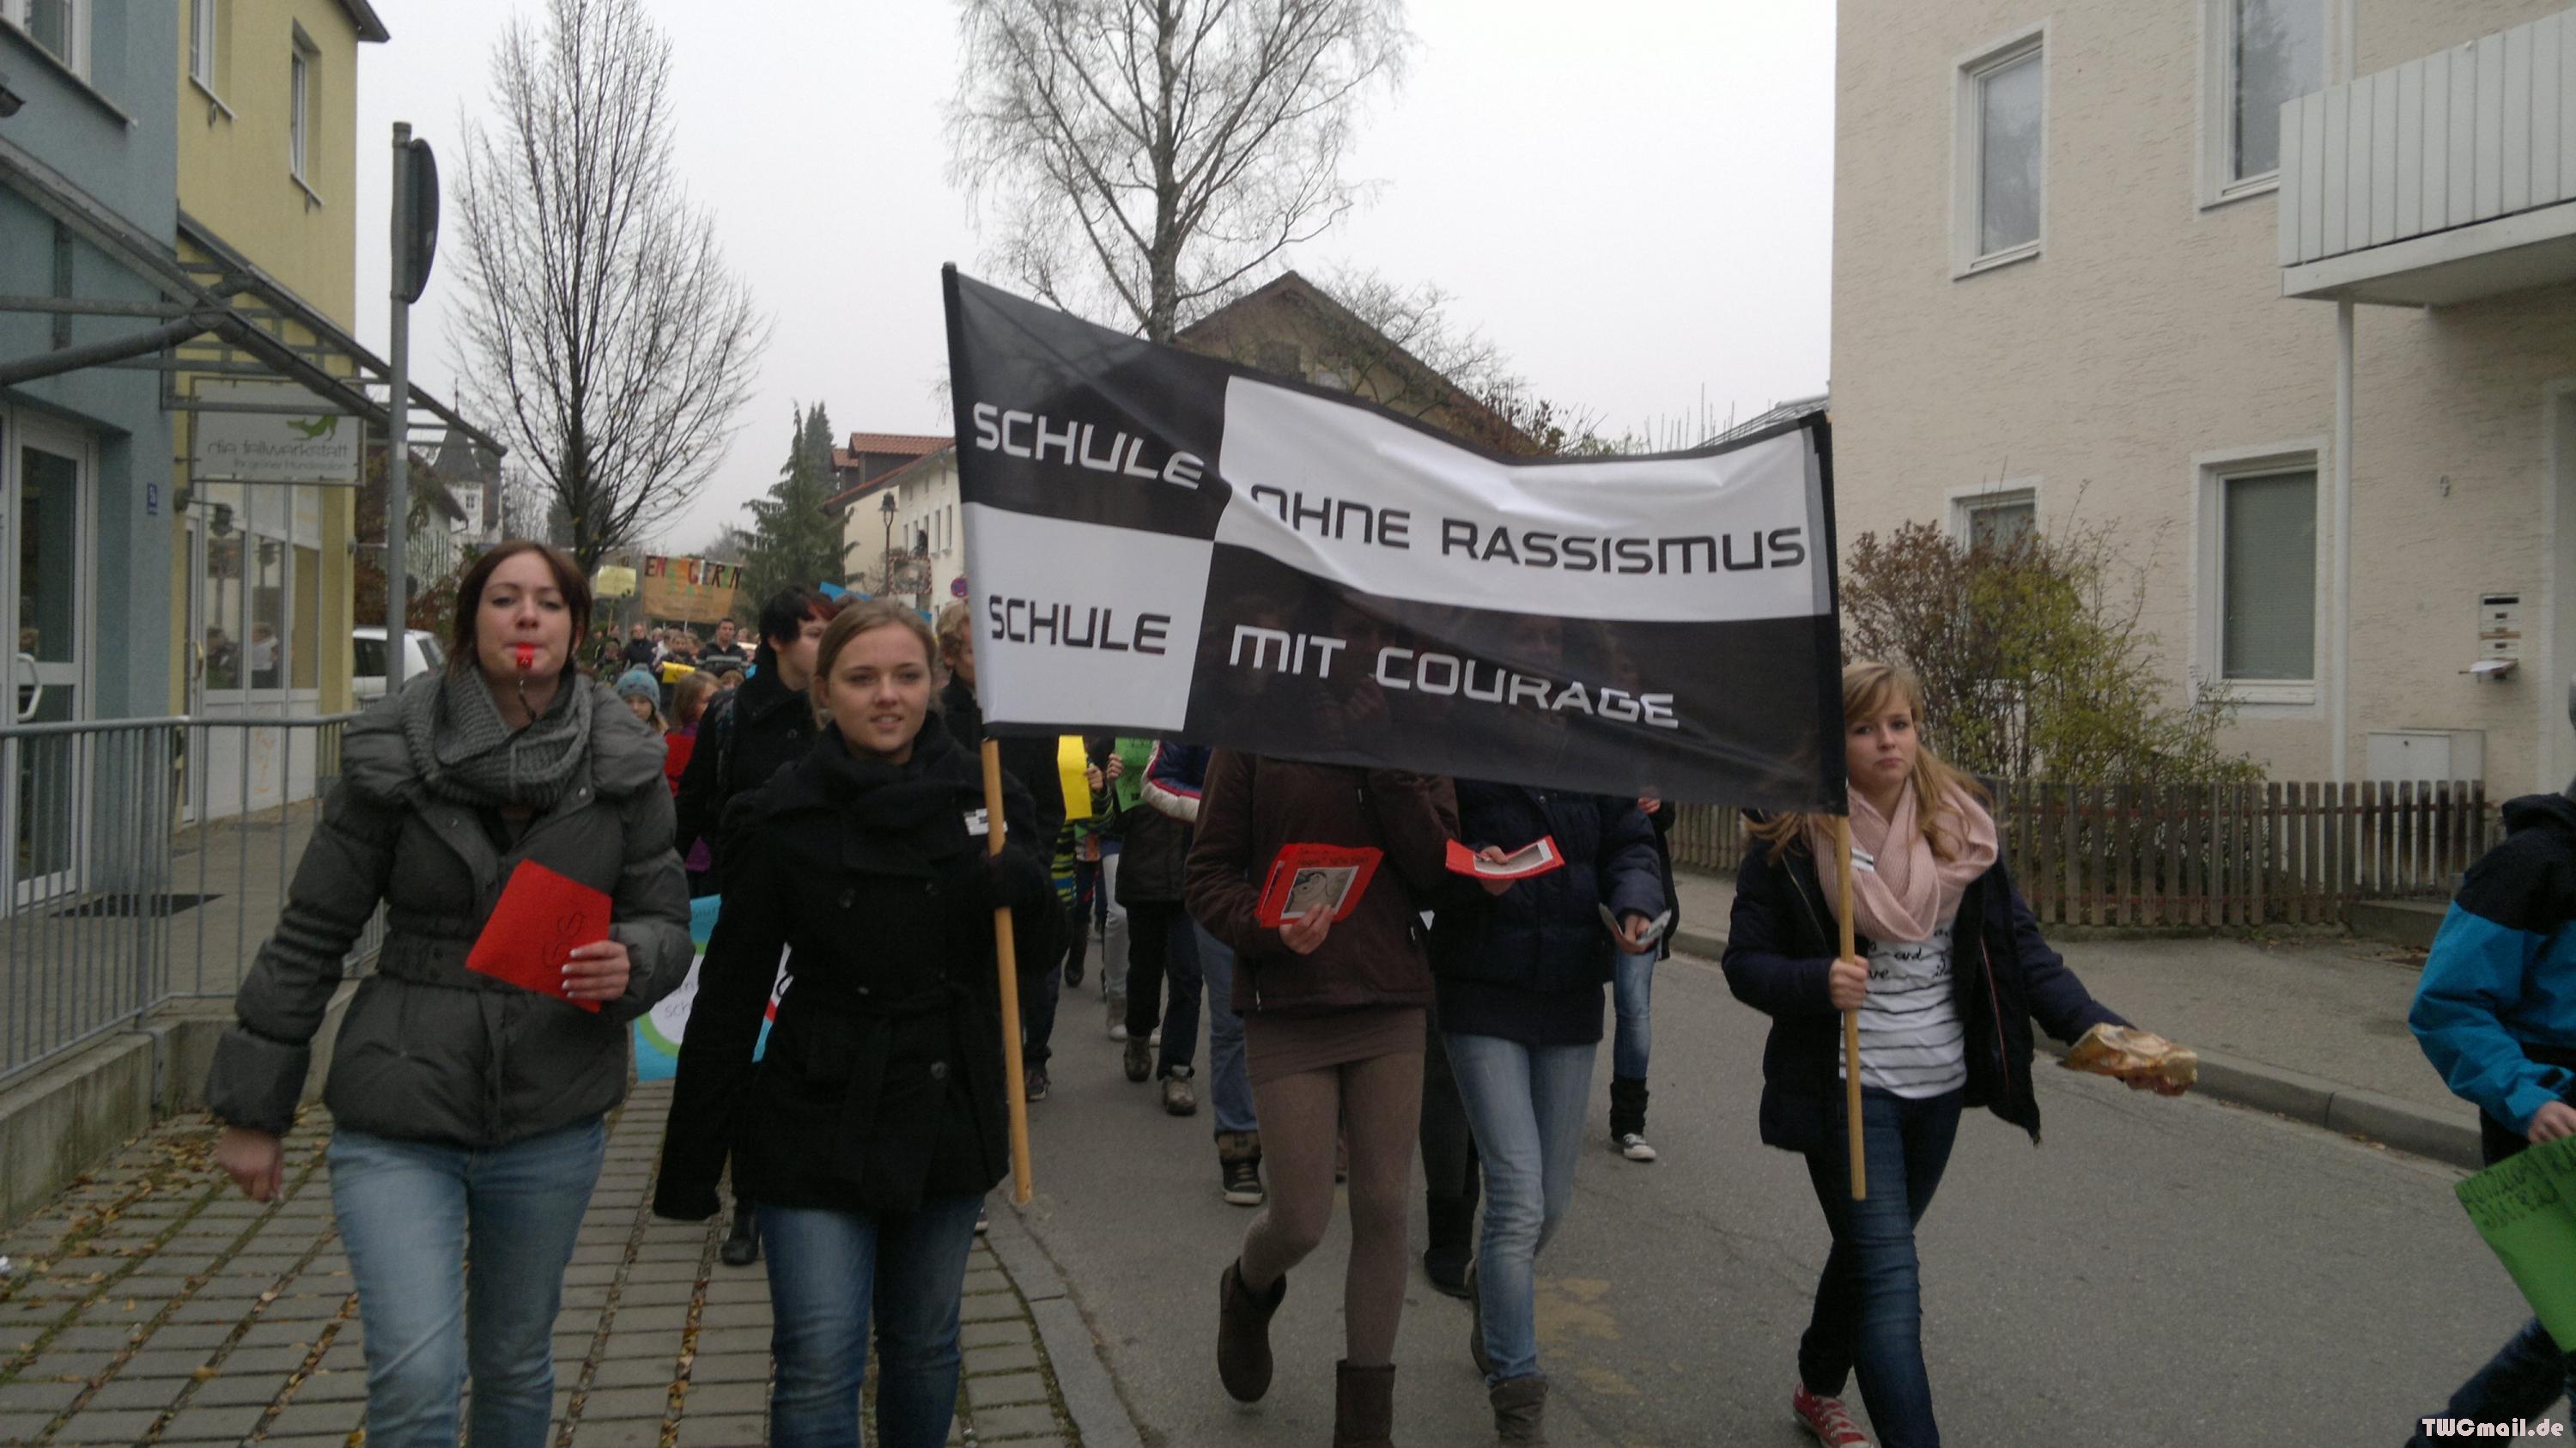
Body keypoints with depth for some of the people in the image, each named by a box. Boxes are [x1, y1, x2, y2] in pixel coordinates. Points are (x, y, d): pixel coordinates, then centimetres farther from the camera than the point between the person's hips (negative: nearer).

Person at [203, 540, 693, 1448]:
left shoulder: (623, 767, -3)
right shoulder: (393, 756, -7)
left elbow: (666, 920, 4)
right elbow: (310, 936, -1)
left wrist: (630, 963, -21)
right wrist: (254, 1110, 2)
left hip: (552, 1118, 2)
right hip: (400, 1110, -2)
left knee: (515, 1364, 17)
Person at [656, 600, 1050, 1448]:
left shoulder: (981, 793, 0)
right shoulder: (784, 819, -8)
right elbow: (728, 996, -4)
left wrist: (1023, 889, -15)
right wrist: (690, 1168, -4)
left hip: (949, 1117, 3)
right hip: (822, 1123, -3)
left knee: (925, 1345, 17)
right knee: (819, 1365, -3)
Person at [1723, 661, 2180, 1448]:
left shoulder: (1961, 826, 0)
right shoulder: (1789, 842, -12)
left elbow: (2019, 947, -1)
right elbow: (1744, 962, -8)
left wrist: (2098, 1028, -14)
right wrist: (1818, 983, -28)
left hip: (1939, 1086, 5)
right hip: (1846, 1088, -5)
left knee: (1869, 1251, 22)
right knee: (1890, 1278, -11)